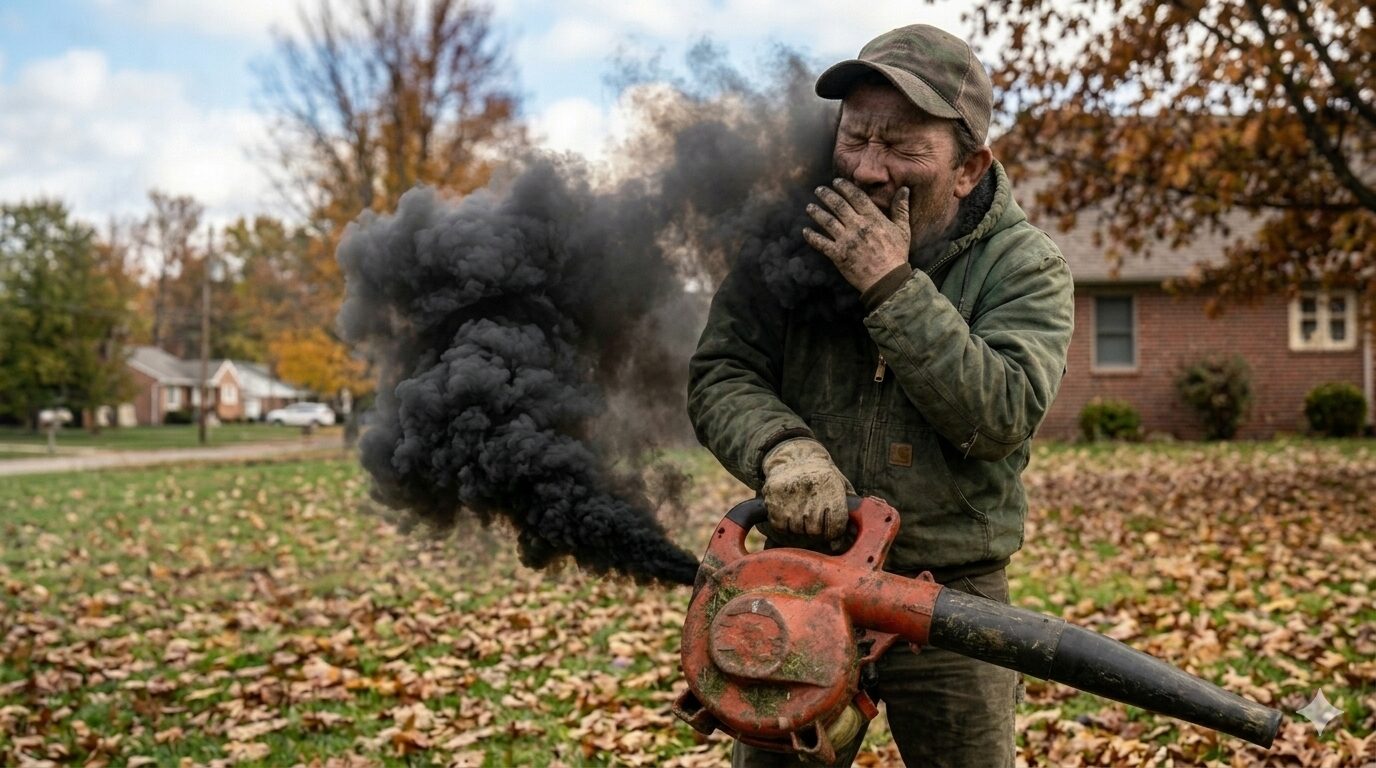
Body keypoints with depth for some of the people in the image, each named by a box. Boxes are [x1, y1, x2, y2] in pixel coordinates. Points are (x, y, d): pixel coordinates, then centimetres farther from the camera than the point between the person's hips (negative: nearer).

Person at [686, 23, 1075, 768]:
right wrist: (782, 448, -26)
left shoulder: (1022, 262, -8)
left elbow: (1002, 414, -21)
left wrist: (894, 288, -24)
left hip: (952, 595, -1)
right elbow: (719, 377, -5)